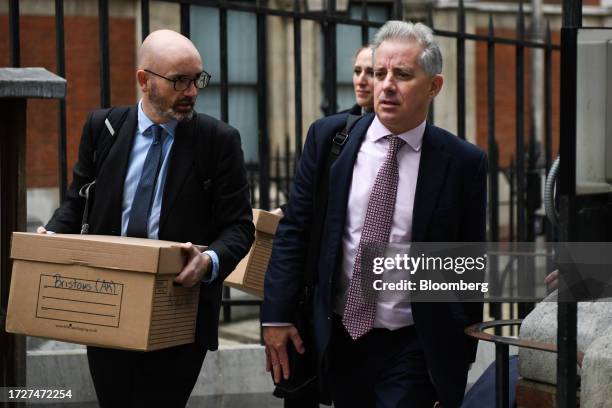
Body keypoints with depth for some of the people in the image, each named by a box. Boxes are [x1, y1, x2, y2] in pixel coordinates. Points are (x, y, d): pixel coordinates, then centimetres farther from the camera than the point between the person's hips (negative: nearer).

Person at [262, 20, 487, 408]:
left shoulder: (464, 163, -6)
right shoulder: (329, 137, 0)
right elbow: (294, 231, 3)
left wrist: (460, 363, 1)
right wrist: (277, 316, -3)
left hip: (413, 348, -2)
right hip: (338, 338, 3)